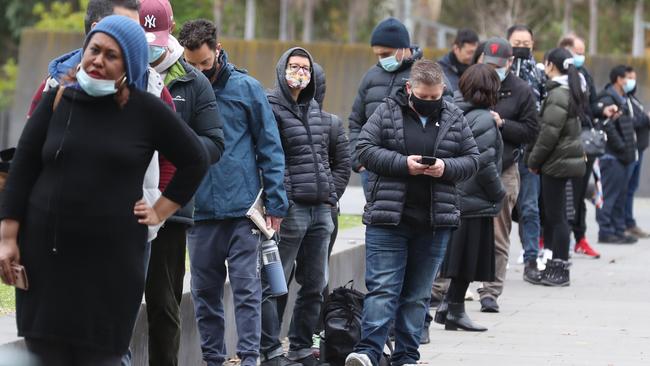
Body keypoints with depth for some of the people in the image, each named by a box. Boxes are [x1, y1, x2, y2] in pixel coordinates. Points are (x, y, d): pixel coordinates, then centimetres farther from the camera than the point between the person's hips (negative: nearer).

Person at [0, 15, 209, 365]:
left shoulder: (146, 109, -1)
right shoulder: (57, 100, 4)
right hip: (46, 251, 2)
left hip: (112, 255, -2)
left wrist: (160, 211, 4)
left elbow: (194, 160, 10)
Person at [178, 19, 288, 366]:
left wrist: (275, 203, -4)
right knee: (205, 292, 8)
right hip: (199, 211, 2)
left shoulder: (246, 88, -1)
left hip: (242, 210, -2)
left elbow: (270, 148, 2)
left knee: (246, 288, -5)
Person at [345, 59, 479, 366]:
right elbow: (365, 149, -4)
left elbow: (472, 160, 10)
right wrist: (403, 164, -16)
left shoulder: (454, 118, 9)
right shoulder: (387, 112, 2)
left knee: (418, 294, 8)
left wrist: (446, 167, -11)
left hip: (435, 221, 3)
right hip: (388, 216, -3)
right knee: (382, 288, -8)